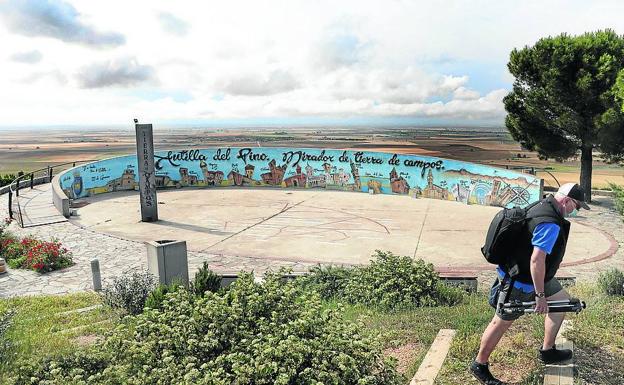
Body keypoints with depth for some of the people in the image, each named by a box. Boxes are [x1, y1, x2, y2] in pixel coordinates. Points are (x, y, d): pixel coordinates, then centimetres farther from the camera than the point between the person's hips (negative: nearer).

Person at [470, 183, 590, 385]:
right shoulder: (550, 224, -28)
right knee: (502, 322, 2)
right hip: (519, 282, -10)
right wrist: (540, 295, -25)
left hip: (534, 275, 10)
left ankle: (548, 351, 33)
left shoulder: (543, 205, 3)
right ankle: (479, 365, 19)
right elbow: (537, 260, -33)